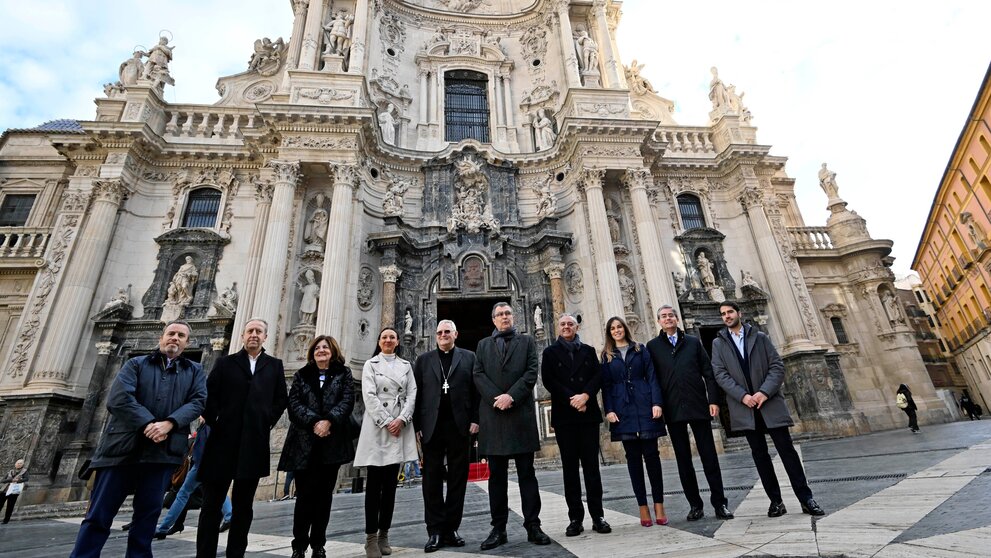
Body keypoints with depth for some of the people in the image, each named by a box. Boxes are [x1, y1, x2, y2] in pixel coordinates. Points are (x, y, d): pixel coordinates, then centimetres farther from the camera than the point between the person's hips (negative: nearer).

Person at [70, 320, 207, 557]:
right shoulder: (136, 364, 9)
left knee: (148, 514, 7)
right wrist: (148, 424, -15)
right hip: (124, 447, 0)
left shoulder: (195, 371, 12)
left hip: (163, 451, 1)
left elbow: (198, 401, -1)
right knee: (99, 514, 4)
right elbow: (118, 397, -5)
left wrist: (169, 423, -16)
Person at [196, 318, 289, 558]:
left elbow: (281, 399, 11)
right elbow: (208, 394, 2)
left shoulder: (274, 365, 9)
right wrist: (214, 422, -5)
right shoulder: (225, 363, 7)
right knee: (212, 503, 6)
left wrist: (268, 422, 1)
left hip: (254, 444, 1)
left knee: (243, 505, 10)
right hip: (224, 441, -1)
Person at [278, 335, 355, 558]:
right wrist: (315, 422, -16)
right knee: (305, 494, 3)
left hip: (332, 443, 0)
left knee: (324, 494, 7)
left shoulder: (344, 374, 6)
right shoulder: (301, 375, 9)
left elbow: (347, 401, -5)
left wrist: (328, 421, -19)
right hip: (305, 443, 0)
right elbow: (294, 404, -2)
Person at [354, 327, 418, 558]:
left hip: (400, 427, 3)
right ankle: (371, 537, 5)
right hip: (377, 427, -2)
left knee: (390, 483, 7)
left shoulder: (406, 365, 12)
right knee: (374, 483, -1)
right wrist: (386, 422, -12)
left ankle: (384, 534, 15)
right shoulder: (371, 364, 5)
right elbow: (369, 396, -5)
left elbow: (411, 394, 5)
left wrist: (401, 419, -9)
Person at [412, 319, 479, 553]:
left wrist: (475, 419, -6)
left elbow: (476, 390, 3)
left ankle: (451, 528, 19)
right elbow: (416, 394, 5)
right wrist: (417, 425, -1)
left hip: (460, 425, 0)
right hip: (431, 426, 1)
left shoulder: (468, 357, 7)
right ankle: (435, 531, 16)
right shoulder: (423, 359, 10)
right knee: (432, 479, 5)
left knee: (457, 478, 7)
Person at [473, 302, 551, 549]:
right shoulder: (483, 345, 15)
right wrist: (495, 398, -11)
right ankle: (498, 529, 16)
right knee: (496, 475, 7)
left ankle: (533, 526, 13)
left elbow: (532, 372, -1)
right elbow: (478, 375, 4)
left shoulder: (527, 341, 11)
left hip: (521, 414, -1)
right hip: (492, 415, 1)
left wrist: (511, 396, -13)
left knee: (527, 473, 5)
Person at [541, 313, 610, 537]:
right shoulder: (550, 352, 8)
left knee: (591, 464, 3)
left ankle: (597, 515, 11)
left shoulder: (588, 350, 14)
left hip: (588, 413, 1)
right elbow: (548, 380, -3)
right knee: (570, 467, 3)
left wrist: (585, 395, -14)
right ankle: (575, 517, 8)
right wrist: (571, 399, -12)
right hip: (564, 415, -1)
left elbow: (598, 375, 2)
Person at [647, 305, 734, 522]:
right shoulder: (653, 346, 4)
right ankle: (695, 505, 19)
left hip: (698, 406, 1)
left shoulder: (694, 342, 9)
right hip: (673, 410, 0)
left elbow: (708, 372, 6)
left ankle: (719, 503, 16)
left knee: (709, 456, 5)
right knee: (683, 459, 8)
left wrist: (713, 400, -3)